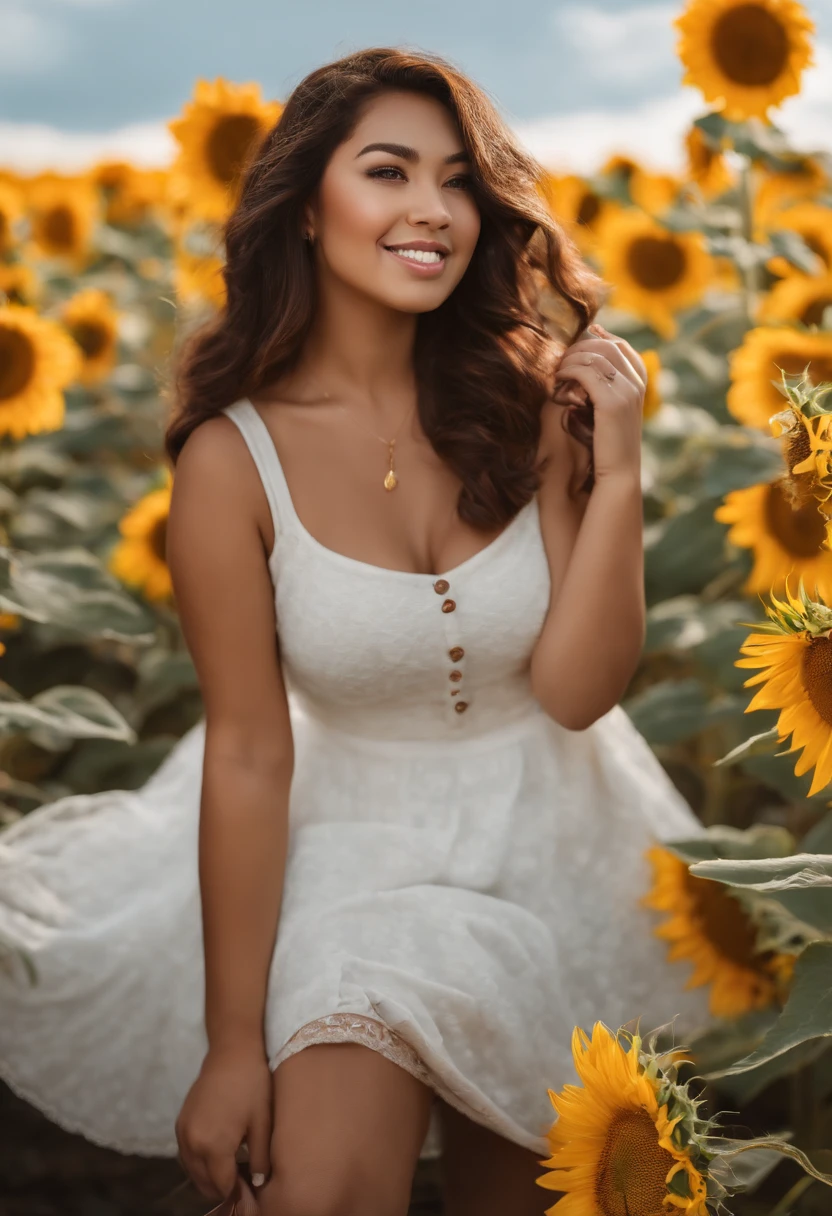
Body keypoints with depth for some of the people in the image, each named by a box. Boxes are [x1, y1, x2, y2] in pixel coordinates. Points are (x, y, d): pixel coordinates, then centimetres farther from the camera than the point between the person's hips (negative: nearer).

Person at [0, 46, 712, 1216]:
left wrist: (618, 469, -24)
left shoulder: (530, 404, -12)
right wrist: (231, 1044, -12)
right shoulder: (236, 457, -18)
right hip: (361, 852, -2)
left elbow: (577, 691, -13)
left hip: (559, 841, 3)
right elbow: (248, 755, -15)